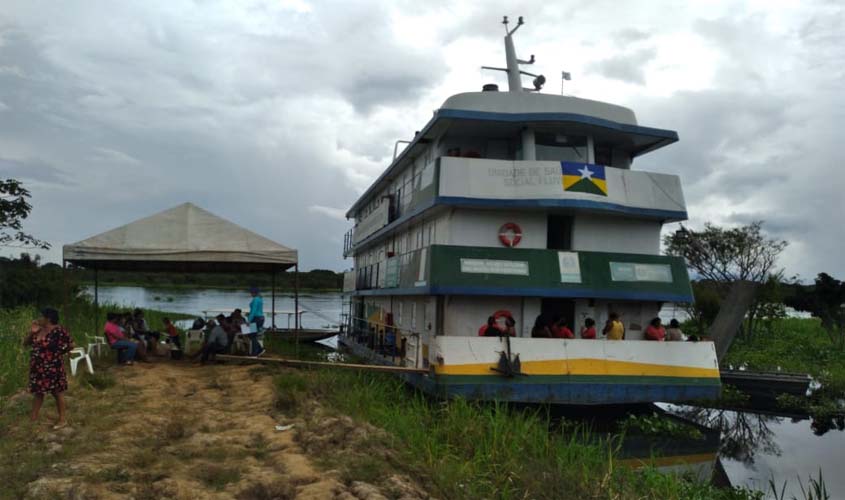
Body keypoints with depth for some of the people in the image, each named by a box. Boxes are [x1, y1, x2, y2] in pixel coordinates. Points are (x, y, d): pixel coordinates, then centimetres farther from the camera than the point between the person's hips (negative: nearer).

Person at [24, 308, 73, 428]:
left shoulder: (58, 330, -17)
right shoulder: (38, 330, 5)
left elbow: (71, 344, -15)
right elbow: (25, 343, 11)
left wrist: (57, 353, -8)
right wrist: (31, 332, -6)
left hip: (52, 368, -7)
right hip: (38, 368, 7)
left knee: (57, 393, 3)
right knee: (38, 392, 17)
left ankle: (63, 419, 13)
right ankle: (32, 418, 29)